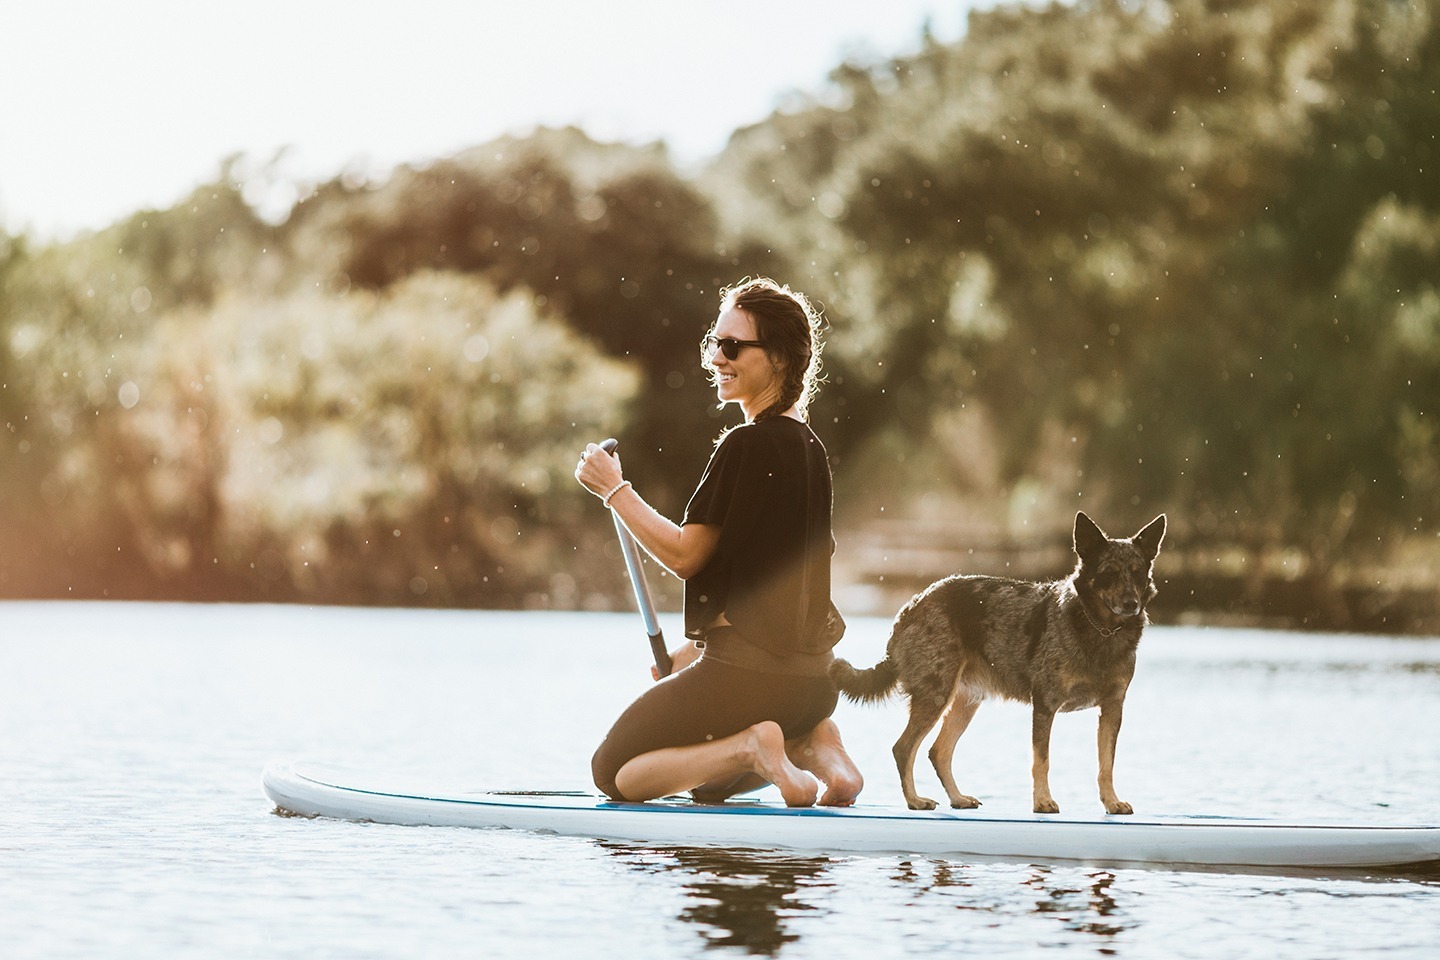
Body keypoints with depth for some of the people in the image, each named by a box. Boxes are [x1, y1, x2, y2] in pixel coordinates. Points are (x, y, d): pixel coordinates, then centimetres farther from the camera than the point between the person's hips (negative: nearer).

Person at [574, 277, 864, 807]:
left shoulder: (746, 446, -16)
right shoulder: (811, 449, 10)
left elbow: (685, 555, -13)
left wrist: (615, 489, -3)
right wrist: (696, 648, 22)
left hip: (746, 673, -9)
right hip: (809, 677, 9)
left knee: (614, 774, 7)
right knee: (706, 781, 32)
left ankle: (751, 747, -12)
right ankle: (815, 743, 6)